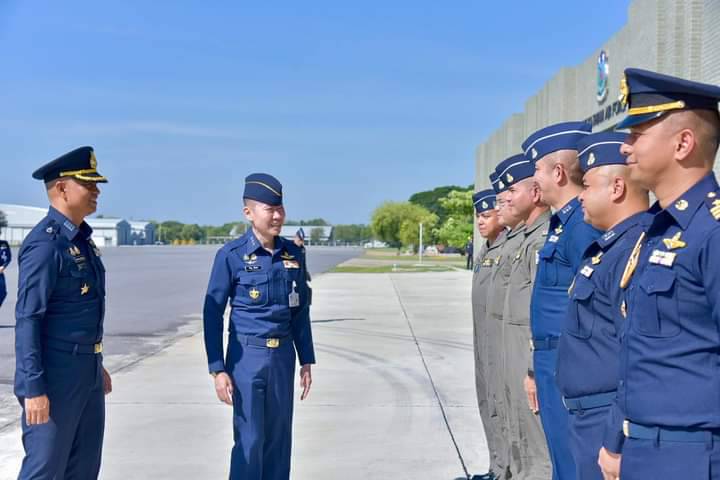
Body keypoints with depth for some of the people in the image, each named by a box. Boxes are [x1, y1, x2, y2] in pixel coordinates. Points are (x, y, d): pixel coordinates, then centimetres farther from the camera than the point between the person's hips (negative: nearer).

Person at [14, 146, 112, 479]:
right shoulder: (45, 244, -18)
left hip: (85, 370, 9)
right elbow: (27, 320, -20)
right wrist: (33, 388, -22)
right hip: (55, 375, -9)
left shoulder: (81, 238, 11)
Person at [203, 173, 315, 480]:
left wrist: (306, 360, 10)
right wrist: (218, 369, -10)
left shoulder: (293, 254, 4)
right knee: (249, 441, -2)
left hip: (283, 355, 4)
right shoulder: (231, 255, -9)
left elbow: (300, 311, 11)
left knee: (279, 438, 10)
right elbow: (212, 313, -7)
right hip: (247, 356, -4)